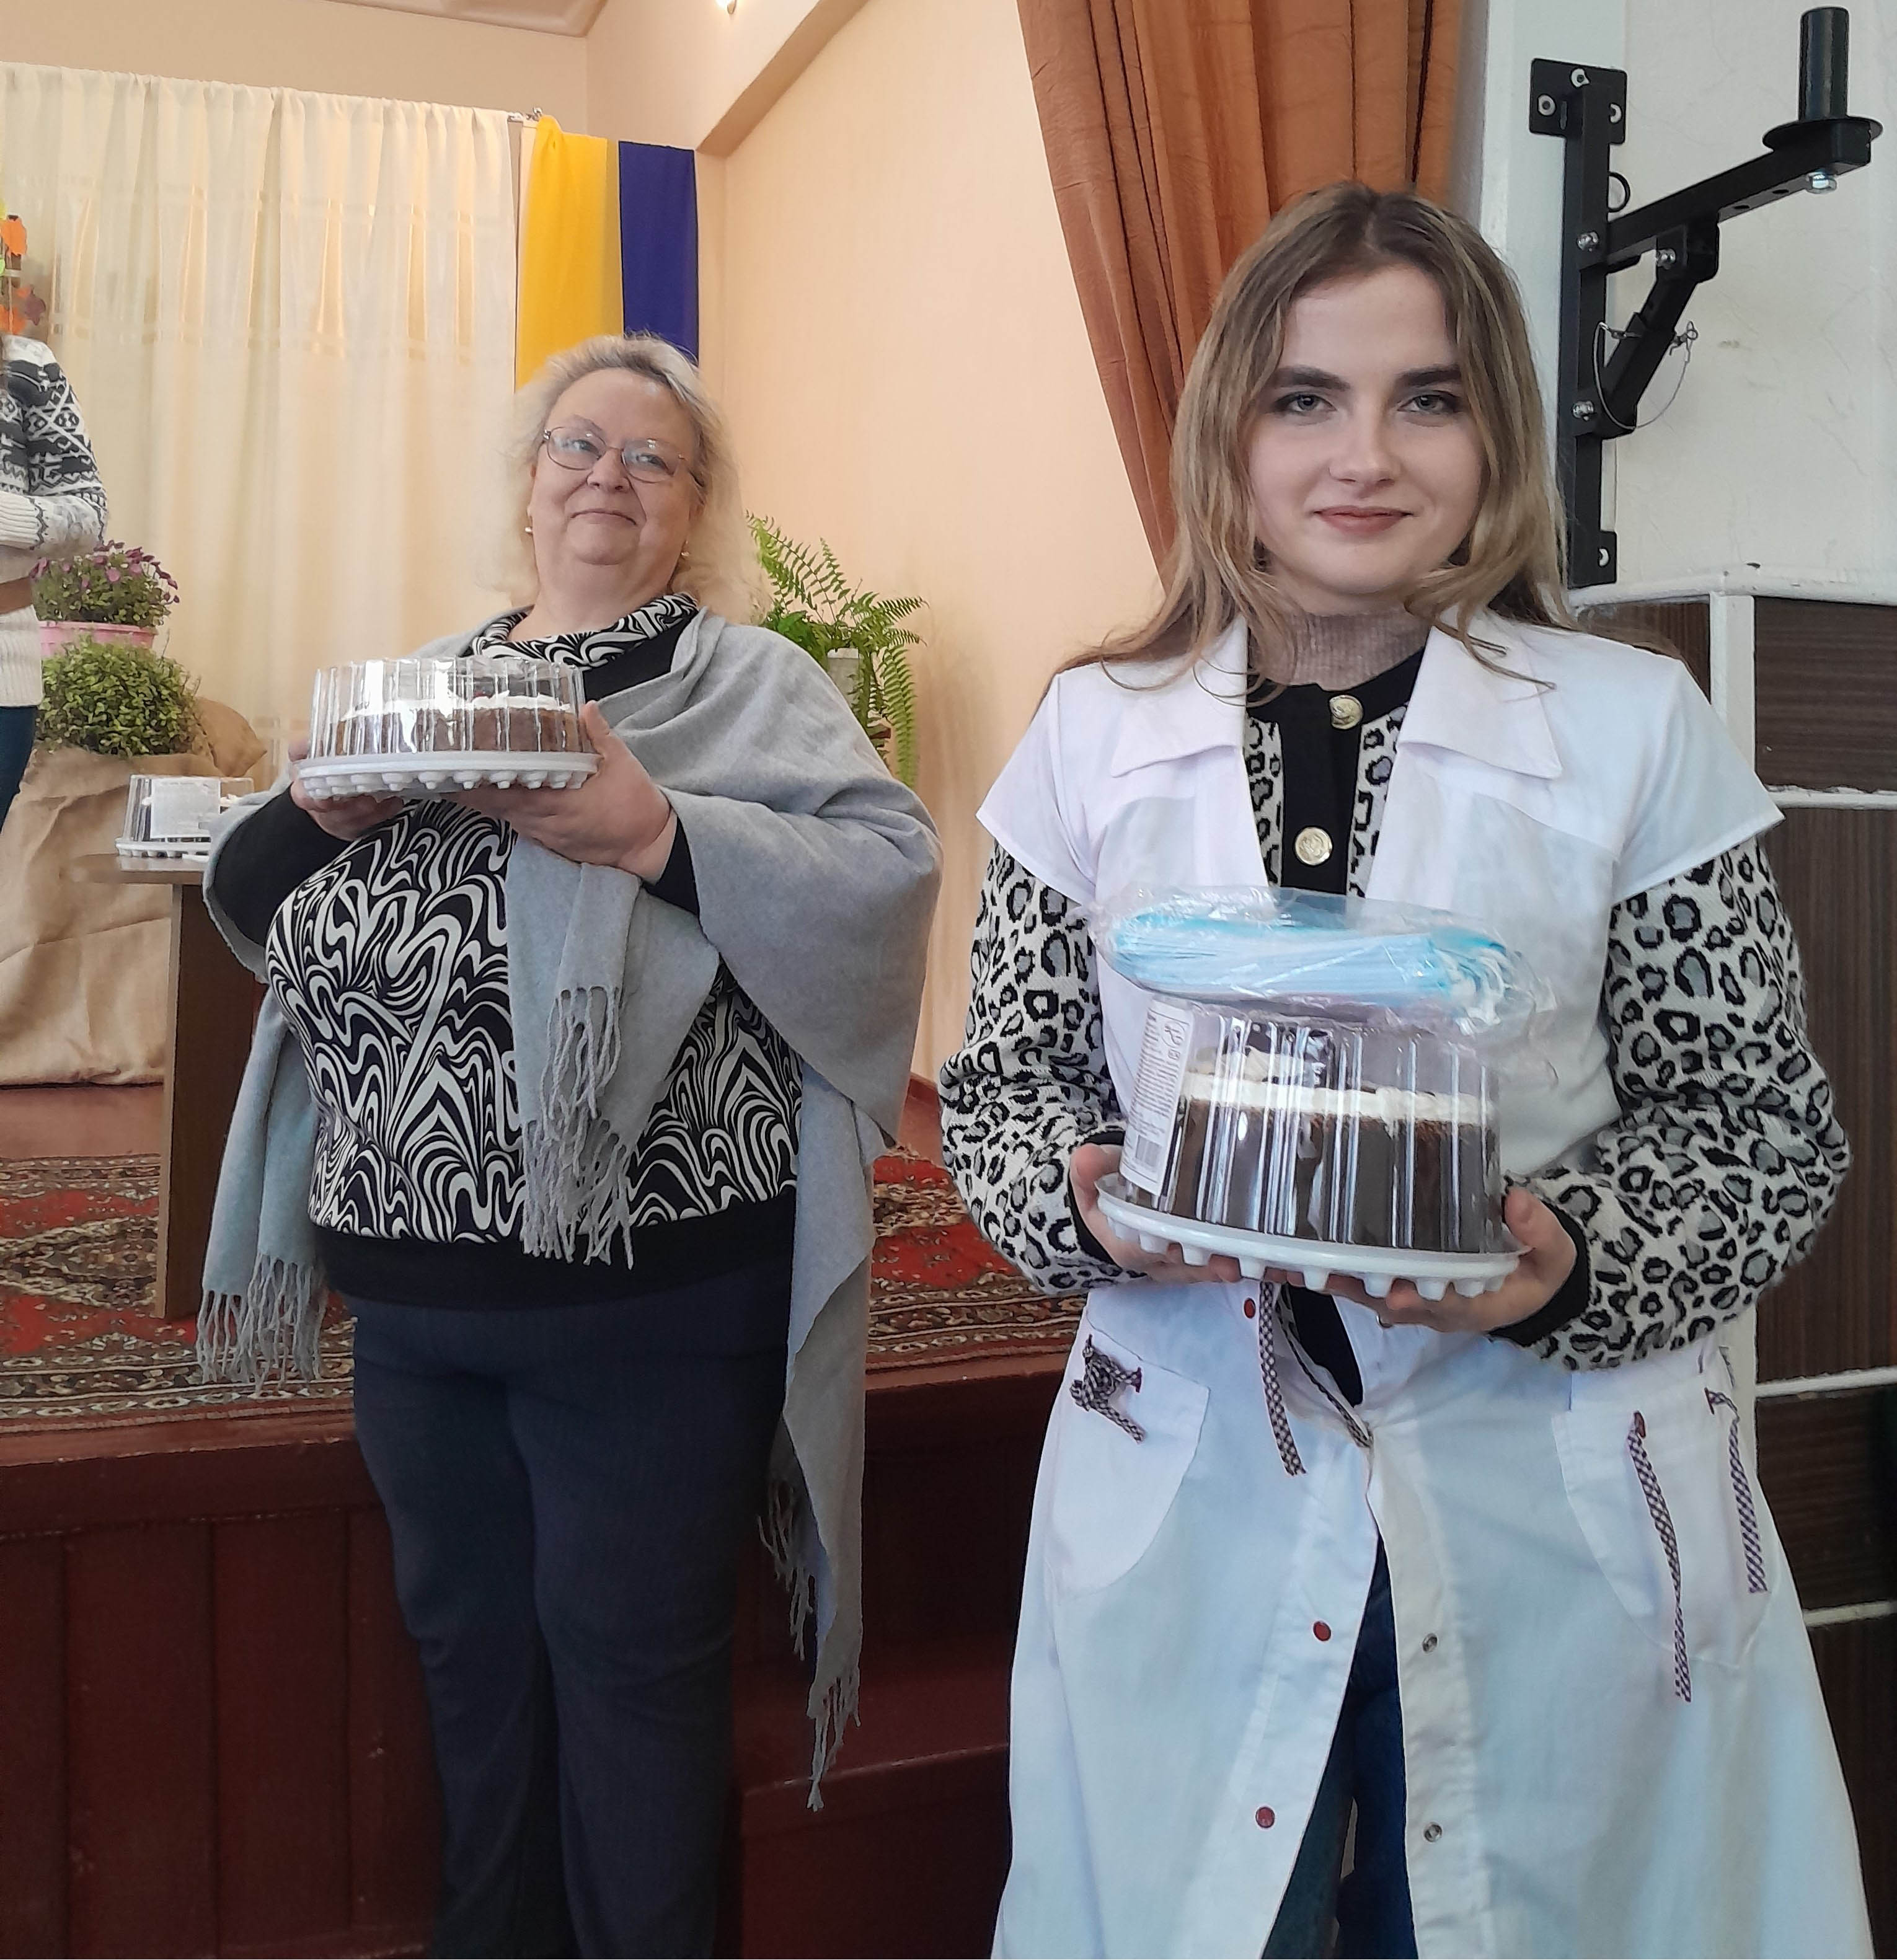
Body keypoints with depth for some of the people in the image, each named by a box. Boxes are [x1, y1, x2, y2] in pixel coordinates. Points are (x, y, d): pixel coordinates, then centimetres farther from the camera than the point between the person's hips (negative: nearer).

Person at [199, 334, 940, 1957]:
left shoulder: (746, 681, -3)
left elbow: (892, 873, -17)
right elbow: (243, 896, 12)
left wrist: (655, 829, -26)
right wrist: (338, 805, -8)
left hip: (646, 1293, -5)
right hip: (412, 1279, 6)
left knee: (626, 1658, 7)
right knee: (467, 1643, 21)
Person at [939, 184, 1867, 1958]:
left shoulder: (1638, 731, -5)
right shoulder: (1094, 734, 0)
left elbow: (1764, 1123, -1)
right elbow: (1006, 1080, 5)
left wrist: (1575, 1262, -19)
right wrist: (1088, 1205, -15)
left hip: (1559, 1516, -1)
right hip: (1189, 1492, 2)